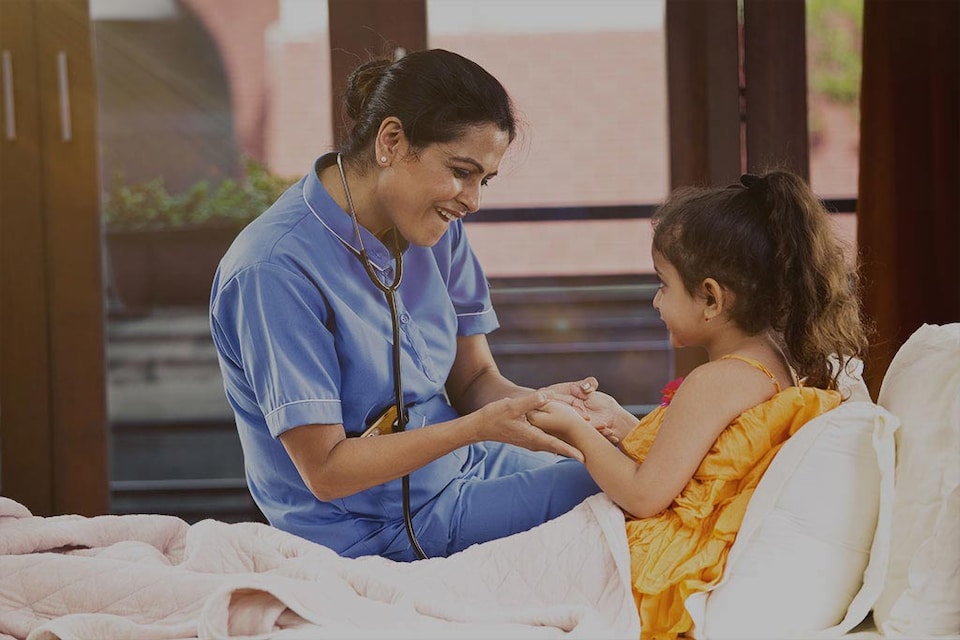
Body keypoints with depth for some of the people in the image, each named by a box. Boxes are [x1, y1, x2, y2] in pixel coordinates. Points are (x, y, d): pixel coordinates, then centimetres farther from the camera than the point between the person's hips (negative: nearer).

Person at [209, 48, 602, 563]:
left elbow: (475, 378, 7)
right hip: (375, 531, -8)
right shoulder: (276, 271, -25)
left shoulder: (437, 230, 0)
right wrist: (478, 427, -29)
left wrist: (533, 402, -16)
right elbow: (326, 471, -23)